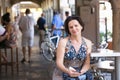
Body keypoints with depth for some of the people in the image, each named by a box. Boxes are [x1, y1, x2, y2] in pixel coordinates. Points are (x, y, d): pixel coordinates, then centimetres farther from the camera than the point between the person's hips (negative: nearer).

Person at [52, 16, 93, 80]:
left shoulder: (87, 43, 2)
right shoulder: (63, 42, -6)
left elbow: (87, 63, 0)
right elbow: (59, 62, -11)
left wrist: (81, 71, -21)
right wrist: (68, 71, -29)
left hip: (79, 74, 3)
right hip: (62, 74, -3)